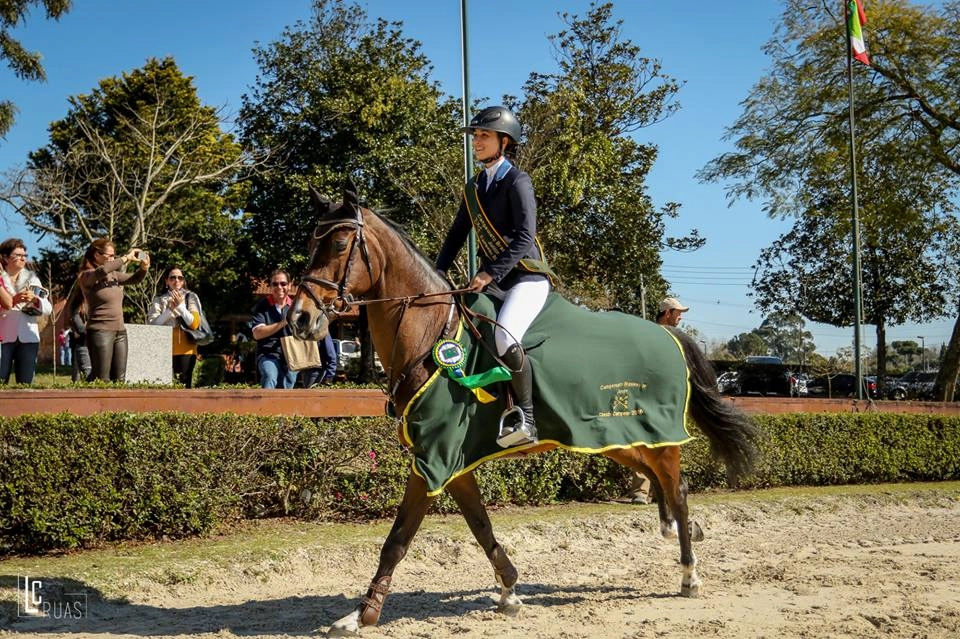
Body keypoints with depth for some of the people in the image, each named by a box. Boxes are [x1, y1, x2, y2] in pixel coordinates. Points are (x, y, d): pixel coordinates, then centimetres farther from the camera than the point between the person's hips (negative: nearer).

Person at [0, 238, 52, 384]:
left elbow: (48, 308, 7)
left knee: (26, 384, -1)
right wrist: (13, 300, -19)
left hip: (28, 338, 3)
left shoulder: (32, 278, 13)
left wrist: (35, 299, -10)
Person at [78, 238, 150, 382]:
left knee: (119, 379, 4)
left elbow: (135, 279, 20)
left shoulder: (113, 275, 13)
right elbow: (101, 271, -29)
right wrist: (126, 258, -24)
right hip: (101, 332, -7)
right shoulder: (87, 276, -7)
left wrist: (144, 267, -2)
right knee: (101, 380, -9)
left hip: (120, 331, 7)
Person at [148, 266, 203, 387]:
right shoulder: (159, 300, 11)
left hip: (186, 350, 0)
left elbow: (195, 324, -3)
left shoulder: (191, 297, 9)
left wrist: (181, 306, -11)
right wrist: (169, 310, -11)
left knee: (184, 385, -5)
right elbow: (152, 324, -1)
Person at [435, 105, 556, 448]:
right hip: (492, 280, 9)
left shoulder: (517, 181, -8)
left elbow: (524, 237, -18)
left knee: (504, 336, -33)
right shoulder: (473, 188, 15)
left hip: (527, 277, -9)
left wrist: (489, 274, -26)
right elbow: (456, 236, 19)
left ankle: (526, 418, -22)